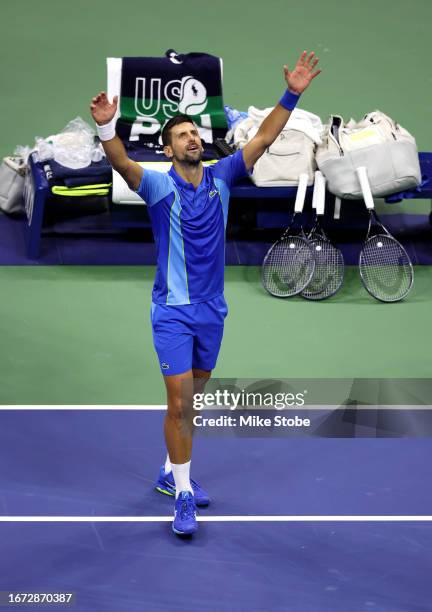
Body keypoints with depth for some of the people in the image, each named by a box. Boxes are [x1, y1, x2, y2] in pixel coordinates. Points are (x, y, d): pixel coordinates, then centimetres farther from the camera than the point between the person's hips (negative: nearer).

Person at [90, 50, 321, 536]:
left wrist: (291, 95, -10)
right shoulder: (159, 185, -10)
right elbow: (122, 163, -28)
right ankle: (183, 495, -3)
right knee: (179, 403, -9)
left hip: (212, 311, 5)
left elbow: (263, 138, -1)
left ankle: (171, 473, 31)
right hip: (173, 313, -5)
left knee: (192, 400, 16)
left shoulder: (220, 178, 2)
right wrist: (106, 127, -48)